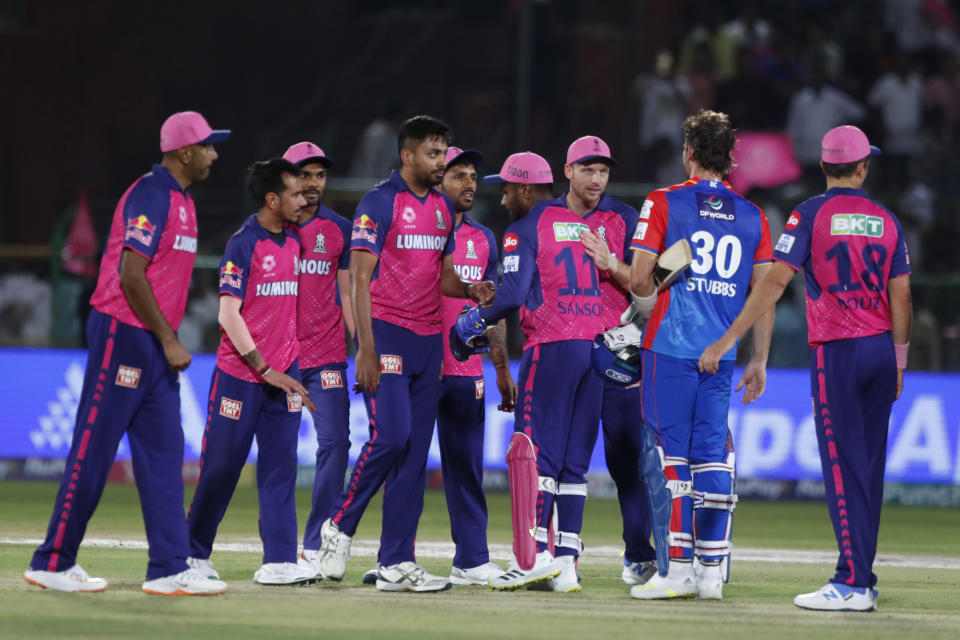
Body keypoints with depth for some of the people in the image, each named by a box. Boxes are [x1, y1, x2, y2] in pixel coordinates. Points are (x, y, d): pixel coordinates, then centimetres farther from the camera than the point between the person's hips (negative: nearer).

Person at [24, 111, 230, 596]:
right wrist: (168, 340, -18)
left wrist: (169, 341, 15)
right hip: (123, 333, -10)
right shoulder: (150, 196, -14)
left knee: (164, 453, 5)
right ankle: (53, 564, 3)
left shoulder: (180, 201, 16)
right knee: (93, 451, -4)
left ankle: (169, 570, 5)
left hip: (155, 342, 10)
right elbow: (131, 275, -20)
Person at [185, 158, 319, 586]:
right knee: (221, 466, 2)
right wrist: (266, 369, -18)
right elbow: (229, 314, -15)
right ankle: (194, 553, 17)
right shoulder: (243, 244, -10)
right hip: (240, 374, -6)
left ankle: (279, 561, -5)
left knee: (280, 466, -2)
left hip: (283, 374, 6)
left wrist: (293, 368, 11)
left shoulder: (293, 244, 11)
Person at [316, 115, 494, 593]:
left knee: (416, 451, 4)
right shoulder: (380, 203, -8)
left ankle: (396, 564, 6)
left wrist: (470, 291, -2)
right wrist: (366, 349, -19)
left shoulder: (442, 208, 14)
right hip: (386, 333, -7)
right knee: (390, 436, -18)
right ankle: (339, 525, 3)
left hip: (429, 339, 7)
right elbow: (360, 278, -12)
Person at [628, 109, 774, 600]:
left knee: (674, 456, -1)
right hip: (722, 353, 3)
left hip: (670, 346, -3)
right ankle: (712, 570, 6)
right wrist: (758, 362, 13)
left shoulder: (663, 203, -1)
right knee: (712, 455, 7)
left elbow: (639, 277, -6)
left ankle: (679, 568, -4)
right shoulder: (752, 217, 9)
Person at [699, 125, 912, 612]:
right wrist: (897, 364, 18)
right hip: (881, 350, 5)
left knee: (843, 467, -6)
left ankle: (853, 584, -10)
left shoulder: (811, 214, -5)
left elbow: (775, 282, -11)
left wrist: (726, 340, -10)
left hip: (836, 352, -5)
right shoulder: (886, 221, 8)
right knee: (869, 466, 10)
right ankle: (862, 579, 11)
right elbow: (901, 297, 8)